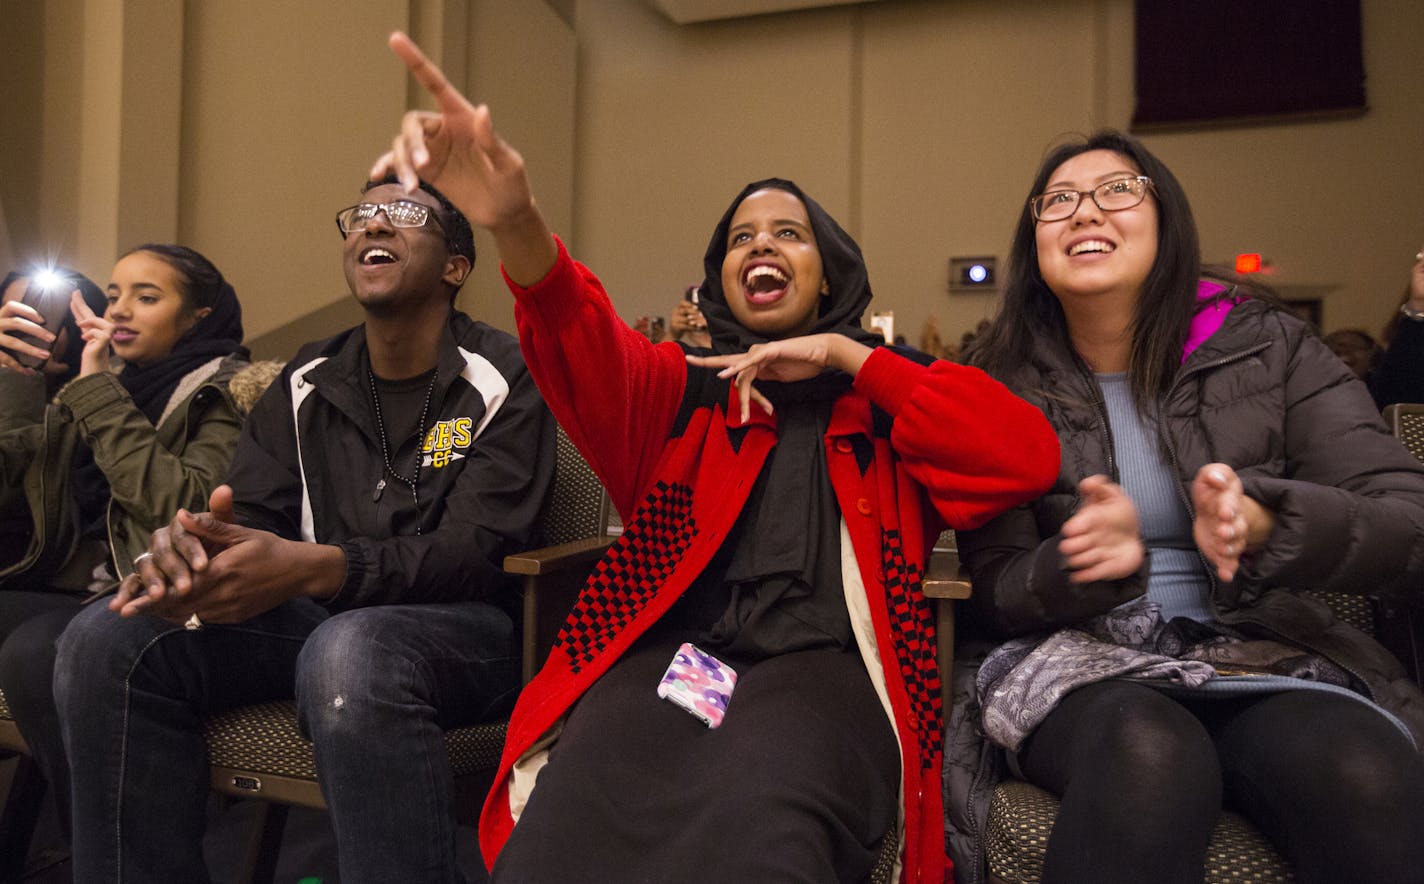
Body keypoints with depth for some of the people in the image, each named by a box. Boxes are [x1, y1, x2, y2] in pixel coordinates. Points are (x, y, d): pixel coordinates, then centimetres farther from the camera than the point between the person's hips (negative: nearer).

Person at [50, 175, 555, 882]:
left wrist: (311, 569, -32)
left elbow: (474, 552, -16)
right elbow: (248, 514, 4)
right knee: (105, 639, -17)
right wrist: (184, 550, -22)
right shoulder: (308, 383, 11)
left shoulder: (503, 379, -6)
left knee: (348, 654, -39)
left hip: (461, 624, -5)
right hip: (319, 616, 6)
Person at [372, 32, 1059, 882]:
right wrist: (517, 224, -25)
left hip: (820, 659, -1)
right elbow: (593, 352, -1)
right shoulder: (681, 386, 23)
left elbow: (1030, 456, 5)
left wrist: (842, 353, 6)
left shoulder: (885, 397, 23)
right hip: (665, 651, 2)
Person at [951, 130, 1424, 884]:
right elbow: (995, 591, 2)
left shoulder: (1266, 344, 5)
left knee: (1361, 771, -32)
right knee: (1146, 752, -37)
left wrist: (1261, 524, -24)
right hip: (1079, 657, -1)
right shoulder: (1005, 386, 4)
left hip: (1269, 650, 2)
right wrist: (1088, 563, -22)